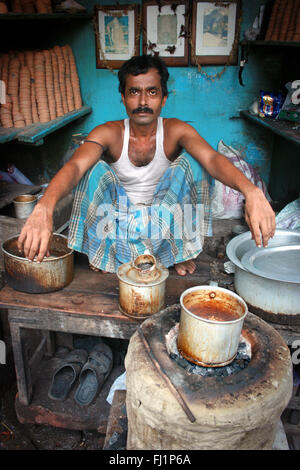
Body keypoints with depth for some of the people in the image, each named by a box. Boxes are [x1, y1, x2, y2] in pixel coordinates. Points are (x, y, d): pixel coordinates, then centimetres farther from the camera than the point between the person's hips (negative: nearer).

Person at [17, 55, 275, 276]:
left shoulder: (176, 131, -15)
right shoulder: (108, 133, -17)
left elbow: (213, 158, -33)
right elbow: (75, 165, -35)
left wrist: (251, 191, -55)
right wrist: (44, 207, -57)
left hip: (164, 212, 1)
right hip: (116, 213, -1)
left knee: (190, 161, -23)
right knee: (94, 167, -27)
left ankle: (184, 246, -5)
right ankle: (100, 247, -6)